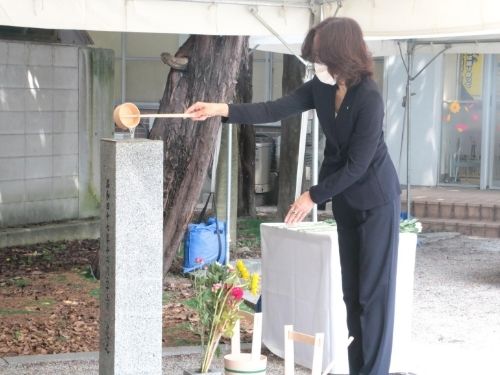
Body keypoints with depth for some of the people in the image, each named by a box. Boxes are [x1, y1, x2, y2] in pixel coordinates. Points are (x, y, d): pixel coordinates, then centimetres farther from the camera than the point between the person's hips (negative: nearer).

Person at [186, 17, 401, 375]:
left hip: (377, 200, -8)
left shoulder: (369, 98, -24)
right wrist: (223, 109, -19)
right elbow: (276, 109, -9)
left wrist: (313, 196, -15)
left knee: (375, 289, -4)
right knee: (352, 290, 11)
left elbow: (357, 165, -22)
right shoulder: (321, 88, -3)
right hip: (346, 201, 8)